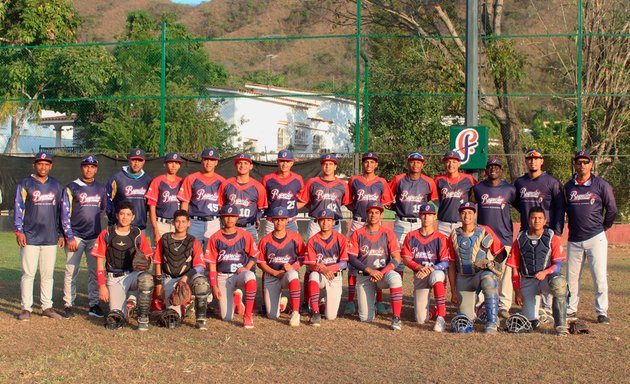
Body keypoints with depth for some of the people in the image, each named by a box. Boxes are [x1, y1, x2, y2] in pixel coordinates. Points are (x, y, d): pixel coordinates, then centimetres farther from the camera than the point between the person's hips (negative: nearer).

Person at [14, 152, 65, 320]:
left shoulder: (56, 186, 12)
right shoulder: (25, 184, 1)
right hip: (30, 237, -3)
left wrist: (61, 234, 13)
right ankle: (26, 308, 2)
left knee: (48, 274, 7)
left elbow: (61, 211, 16)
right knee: (28, 273, -3)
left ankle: (47, 307, 13)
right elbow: (18, 209, -2)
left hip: (50, 238, 3)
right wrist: (19, 231, -10)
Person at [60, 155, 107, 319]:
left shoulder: (101, 189, 11)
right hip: (75, 236, -3)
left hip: (95, 237, 3)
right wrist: (69, 237, -10)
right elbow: (65, 214, -4)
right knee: (71, 271, -3)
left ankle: (94, 304, 11)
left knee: (95, 271, 5)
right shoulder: (71, 188, -1)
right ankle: (69, 305, 3)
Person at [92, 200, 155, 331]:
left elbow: (147, 257, 8)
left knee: (147, 278, -36)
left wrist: (143, 263, -17)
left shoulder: (138, 235, 4)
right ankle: (128, 304, 23)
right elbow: (100, 262, 2)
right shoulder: (106, 234, 2)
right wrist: (102, 285, -5)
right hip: (114, 278, 0)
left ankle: (143, 318, -20)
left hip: (133, 274, 0)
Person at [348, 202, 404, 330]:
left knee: (395, 278, -39)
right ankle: (368, 302, 28)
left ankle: (396, 318, -34)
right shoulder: (357, 234, 2)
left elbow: (396, 259, -4)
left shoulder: (388, 234, 2)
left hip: (384, 272, 0)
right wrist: (369, 270, -17)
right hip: (364, 276, 0)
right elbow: (352, 259, -3)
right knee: (365, 318, -9)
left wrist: (382, 273, -19)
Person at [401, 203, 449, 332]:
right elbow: (406, 259, 1)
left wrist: (430, 269, -25)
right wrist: (419, 267, -18)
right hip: (419, 275, 2)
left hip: (437, 272, -2)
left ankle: (441, 318, -37)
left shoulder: (440, 238, -3)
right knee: (421, 320, -7)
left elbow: (445, 262, -9)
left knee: (436, 276, -44)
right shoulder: (411, 236, 4)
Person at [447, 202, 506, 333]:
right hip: (463, 278, 3)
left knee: (488, 281, -40)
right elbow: (451, 266, 9)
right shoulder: (454, 237, 6)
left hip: (483, 273, -3)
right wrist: (453, 292, 6)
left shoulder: (485, 232, -1)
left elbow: (501, 254, 5)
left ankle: (492, 323, -31)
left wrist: (488, 261, -13)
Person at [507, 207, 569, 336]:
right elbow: (514, 268, 6)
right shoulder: (520, 240, 5)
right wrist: (517, 291, -2)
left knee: (559, 283, -40)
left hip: (547, 277, -1)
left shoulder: (552, 238, 0)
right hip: (527, 281, 1)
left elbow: (558, 264, -6)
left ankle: (561, 325, -30)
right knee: (531, 324, -14)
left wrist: (545, 272, -26)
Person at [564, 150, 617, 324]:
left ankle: (602, 312, 4)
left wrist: (603, 228, 10)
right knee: (571, 277, 7)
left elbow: (612, 209, 4)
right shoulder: (568, 186, 8)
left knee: (599, 277, -4)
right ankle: (571, 309, 18)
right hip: (574, 239, 3)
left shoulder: (601, 185, -2)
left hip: (595, 238, -3)